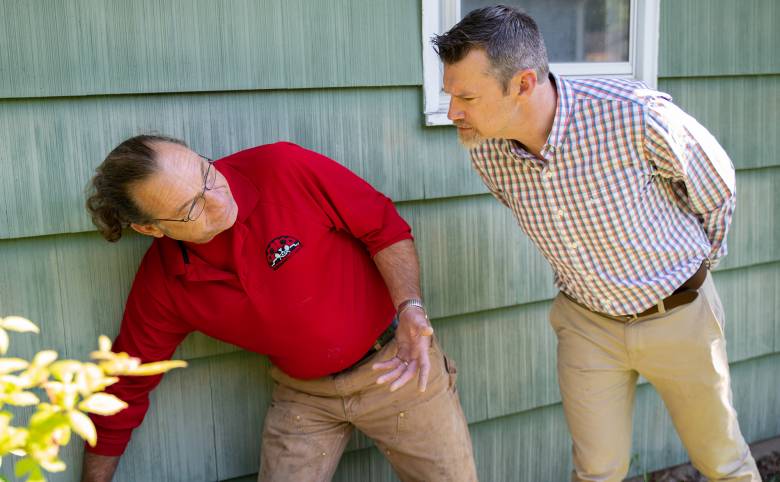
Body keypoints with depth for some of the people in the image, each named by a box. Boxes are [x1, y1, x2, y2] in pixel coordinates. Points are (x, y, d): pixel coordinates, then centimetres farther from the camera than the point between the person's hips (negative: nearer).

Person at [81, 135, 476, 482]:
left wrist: (410, 308, -27)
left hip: (399, 364, -1)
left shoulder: (283, 169, -23)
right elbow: (126, 384, 0)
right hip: (303, 393, 2)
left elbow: (384, 227, -13)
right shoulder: (162, 284, -13)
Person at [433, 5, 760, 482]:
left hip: (679, 313, -2)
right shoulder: (487, 154, -16)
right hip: (586, 322, 3)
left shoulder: (637, 114, -31)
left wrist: (696, 265, 6)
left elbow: (717, 187, -10)